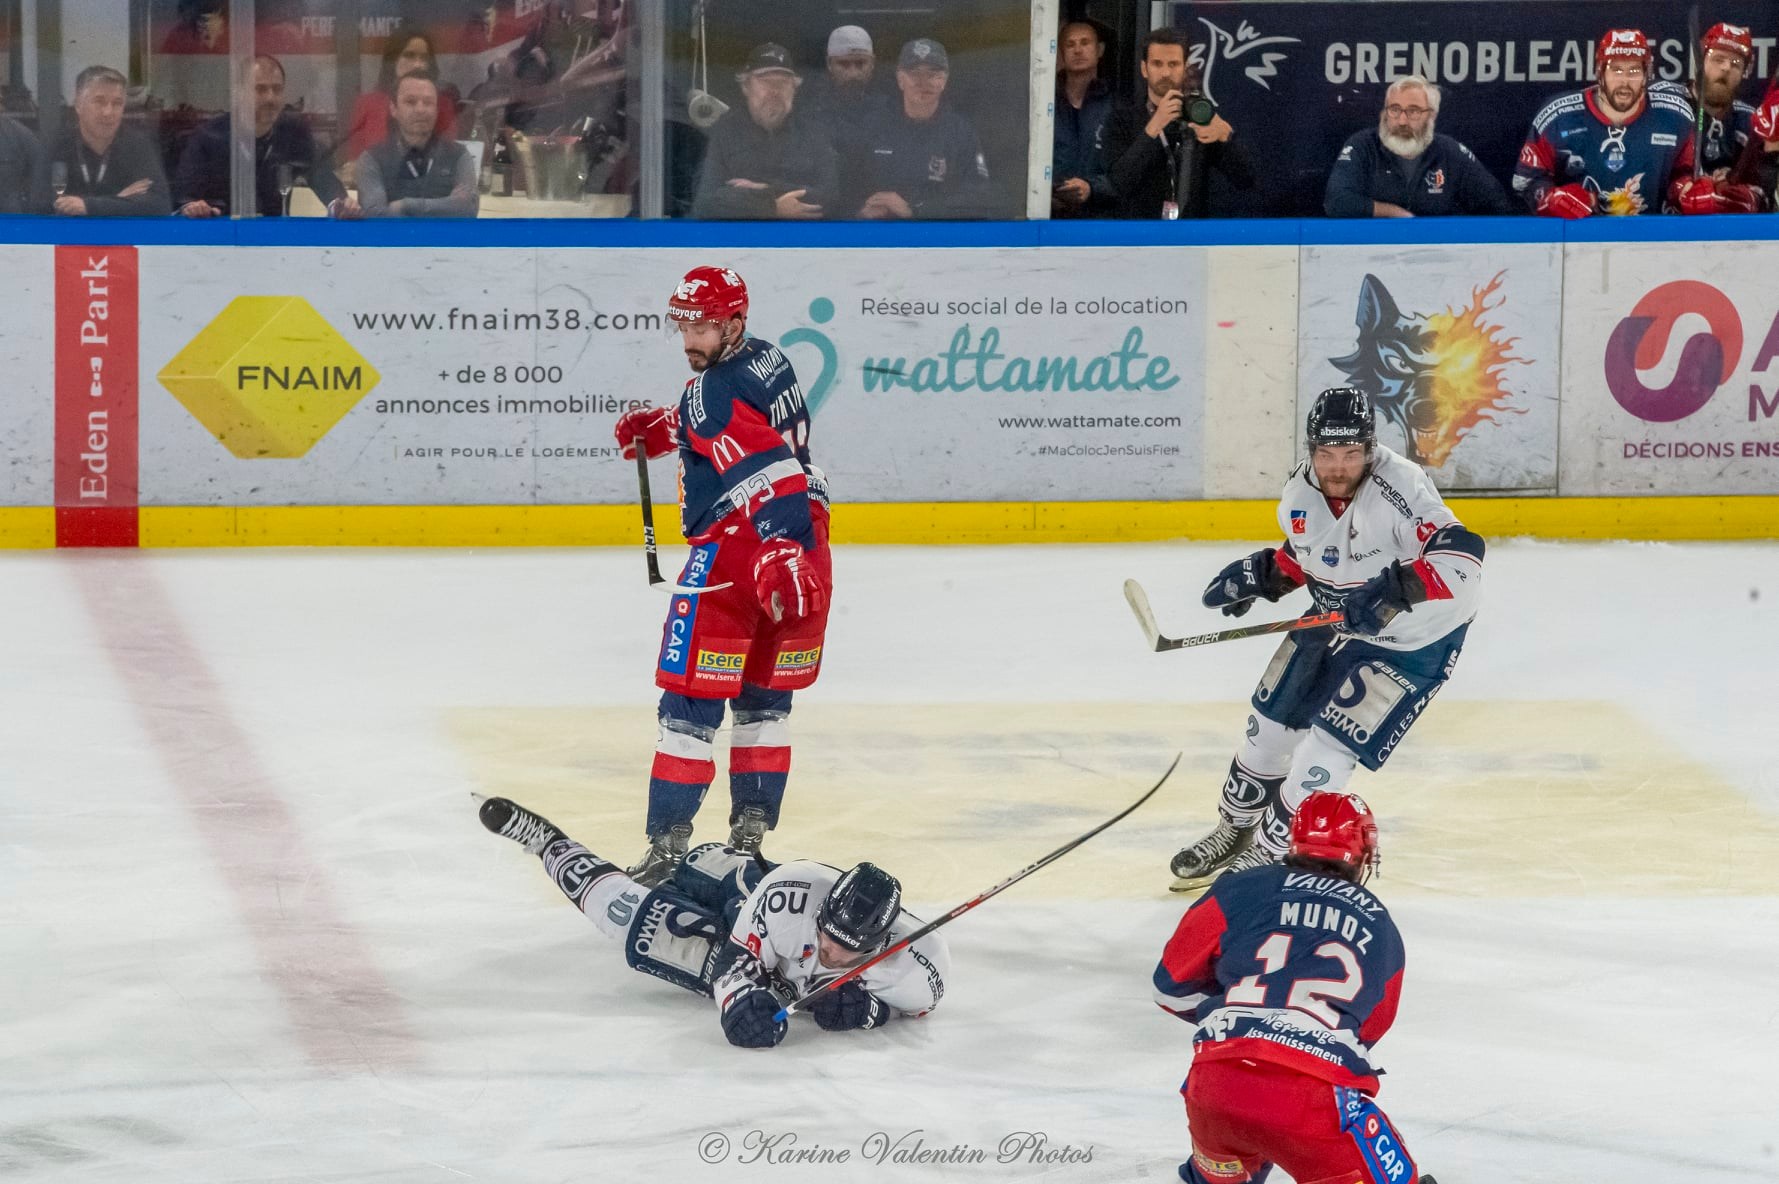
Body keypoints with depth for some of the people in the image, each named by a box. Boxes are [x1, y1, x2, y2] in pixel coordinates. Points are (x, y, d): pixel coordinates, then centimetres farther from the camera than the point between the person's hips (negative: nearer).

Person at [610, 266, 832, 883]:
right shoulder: (765, 358, 12)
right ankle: (751, 836, 22)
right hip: (804, 550, 9)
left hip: (737, 550, -9)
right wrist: (659, 428, 26)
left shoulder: (715, 392, -18)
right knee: (763, 700, 20)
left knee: (690, 703, -4)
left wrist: (778, 557, -40)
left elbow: (766, 475, -30)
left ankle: (668, 845, -7)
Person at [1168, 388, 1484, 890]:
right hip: (1334, 621, 7)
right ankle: (1235, 829, 41)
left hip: (1408, 642, -7)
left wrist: (1397, 589, -53)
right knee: (1272, 725, 17)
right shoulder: (1303, 487, -11)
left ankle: (1267, 854, 9)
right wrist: (1262, 573, -5)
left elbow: (1460, 560, -43)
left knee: (1327, 749, -11)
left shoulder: (1400, 489, -33)